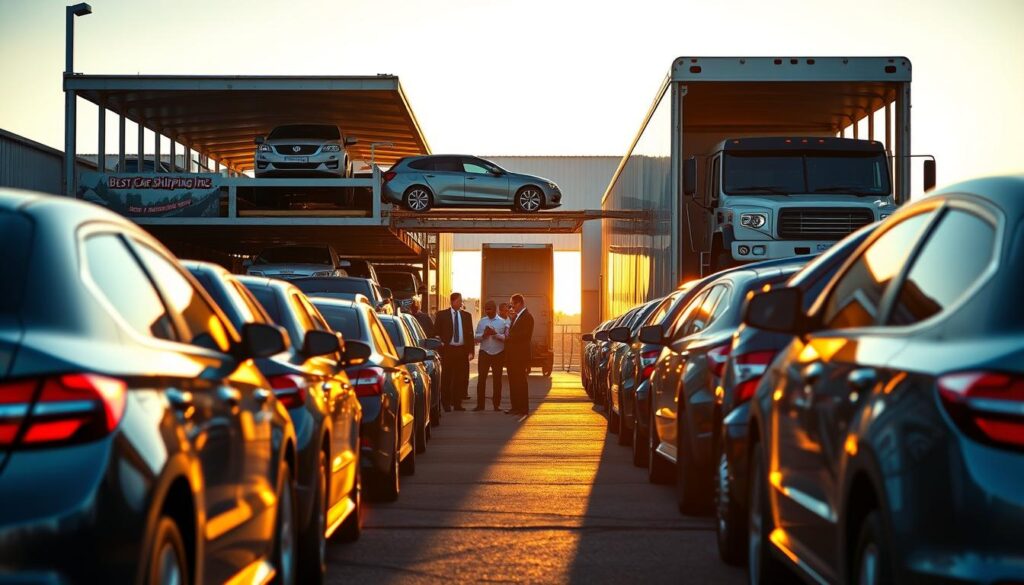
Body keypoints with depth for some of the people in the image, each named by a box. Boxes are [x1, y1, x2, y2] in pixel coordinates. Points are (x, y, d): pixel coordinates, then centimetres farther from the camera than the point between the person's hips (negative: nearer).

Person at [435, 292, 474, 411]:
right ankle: (446, 403, 8)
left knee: (461, 378, 2)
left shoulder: (467, 316, 10)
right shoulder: (442, 315, 3)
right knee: (446, 378, 1)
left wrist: (471, 351, 2)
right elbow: (436, 332, 4)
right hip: (447, 350, -2)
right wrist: (440, 344, -6)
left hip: (462, 350, 2)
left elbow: (470, 334, 9)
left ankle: (457, 403, 10)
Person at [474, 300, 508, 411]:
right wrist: (484, 334, -15)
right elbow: (476, 338, 4)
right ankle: (480, 404, 4)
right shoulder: (482, 322, 8)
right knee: (481, 378, -1)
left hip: (498, 354, -2)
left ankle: (496, 404, 13)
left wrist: (495, 334, -21)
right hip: (484, 353, 2)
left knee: (497, 379, 5)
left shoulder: (503, 322, -1)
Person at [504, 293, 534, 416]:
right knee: (513, 382, 10)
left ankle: (523, 408, -3)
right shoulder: (515, 317, 18)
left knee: (520, 382, -6)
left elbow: (522, 335, -20)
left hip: (520, 355, -9)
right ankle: (515, 407, 14)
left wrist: (507, 337, -12)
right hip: (512, 356, 9)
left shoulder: (527, 317, -11)